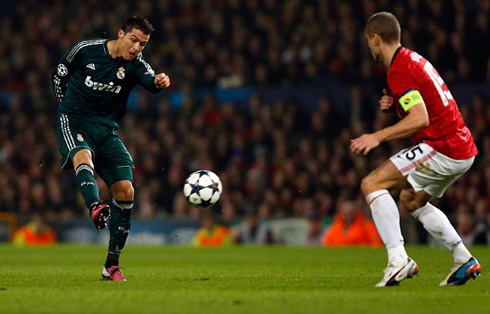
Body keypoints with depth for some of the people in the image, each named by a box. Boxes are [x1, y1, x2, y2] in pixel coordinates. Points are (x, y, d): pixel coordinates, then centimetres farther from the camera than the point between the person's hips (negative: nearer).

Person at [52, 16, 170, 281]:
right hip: (73, 122, -3)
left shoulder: (135, 64, -2)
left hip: (107, 129, 3)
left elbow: (150, 81, -25)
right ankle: (95, 207, -67)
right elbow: (59, 74, 11)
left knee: (125, 190, -6)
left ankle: (111, 266, 3)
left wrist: (158, 82, -48)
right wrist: (67, 105, 7)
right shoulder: (85, 50, -5)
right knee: (83, 156, -37)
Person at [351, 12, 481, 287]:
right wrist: (394, 104, 10)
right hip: (464, 148, 10)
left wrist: (378, 137, -23)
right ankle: (464, 260, 22)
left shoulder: (399, 70, -14)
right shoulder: (415, 59, 16)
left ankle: (398, 259, -18)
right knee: (411, 200, 27)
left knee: (372, 184, -11)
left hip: (443, 148, -10)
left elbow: (420, 119, -24)